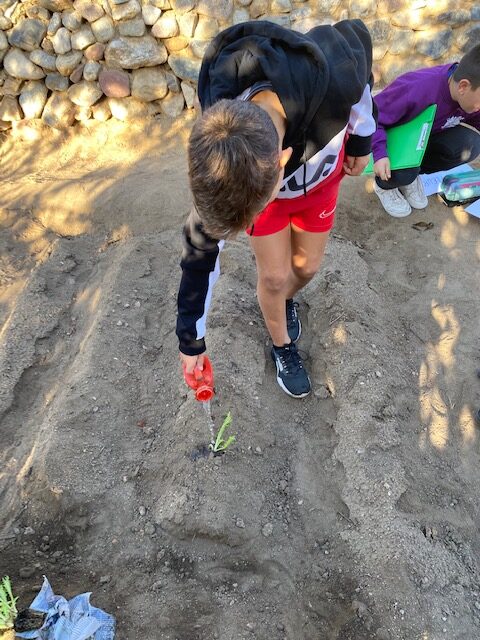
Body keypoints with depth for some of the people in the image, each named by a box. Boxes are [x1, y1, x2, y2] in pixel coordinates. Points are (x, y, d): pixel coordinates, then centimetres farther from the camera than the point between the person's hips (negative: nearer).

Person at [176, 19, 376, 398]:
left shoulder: (335, 73, -43)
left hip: (320, 174, 2)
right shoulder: (222, 159, -38)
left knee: (306, 266, 10)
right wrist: (191, 337, -15)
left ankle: (287, 299, 45)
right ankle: (282, 346, 29)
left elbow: (358, 36, -16)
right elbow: (201, 249, -24)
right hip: (257, 177, -1)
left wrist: (361, 137, -7)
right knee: (274, 275, -1)